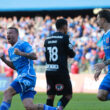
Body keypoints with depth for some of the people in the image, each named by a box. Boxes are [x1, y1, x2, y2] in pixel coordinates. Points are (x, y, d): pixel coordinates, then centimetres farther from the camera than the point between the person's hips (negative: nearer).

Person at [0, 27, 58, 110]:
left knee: (7, 93, -20)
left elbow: (34, 56, -16)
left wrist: (21, 53, -28)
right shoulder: (10, 50, 23)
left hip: (27, 75, -9)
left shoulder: (23, 44, -4)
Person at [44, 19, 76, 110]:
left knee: (50, 95, 10)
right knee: (68, 95, 3)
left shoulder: (47, 39, 13)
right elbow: (72, 54, -1)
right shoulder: (64, 37, -6)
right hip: (61, 71, -6)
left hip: (49, 71, 6)